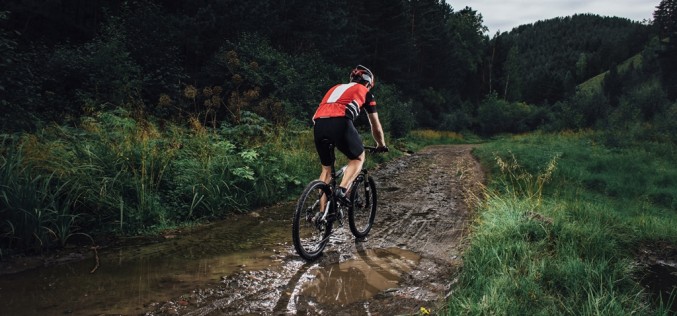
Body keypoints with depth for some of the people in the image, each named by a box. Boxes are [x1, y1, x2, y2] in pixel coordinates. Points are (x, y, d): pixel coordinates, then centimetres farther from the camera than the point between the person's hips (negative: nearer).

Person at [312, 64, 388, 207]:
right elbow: (376, 125, 30)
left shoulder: (336, 87, 36)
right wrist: (381, 145, 47)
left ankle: (322, 212, 17)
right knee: (358, 158, 19)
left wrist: (334, 141, 55)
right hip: (340, 123, -5)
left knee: (326, 168, 20)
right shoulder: (365, 92, 24)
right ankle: (342, 190, -3)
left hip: (318, 124, 5)